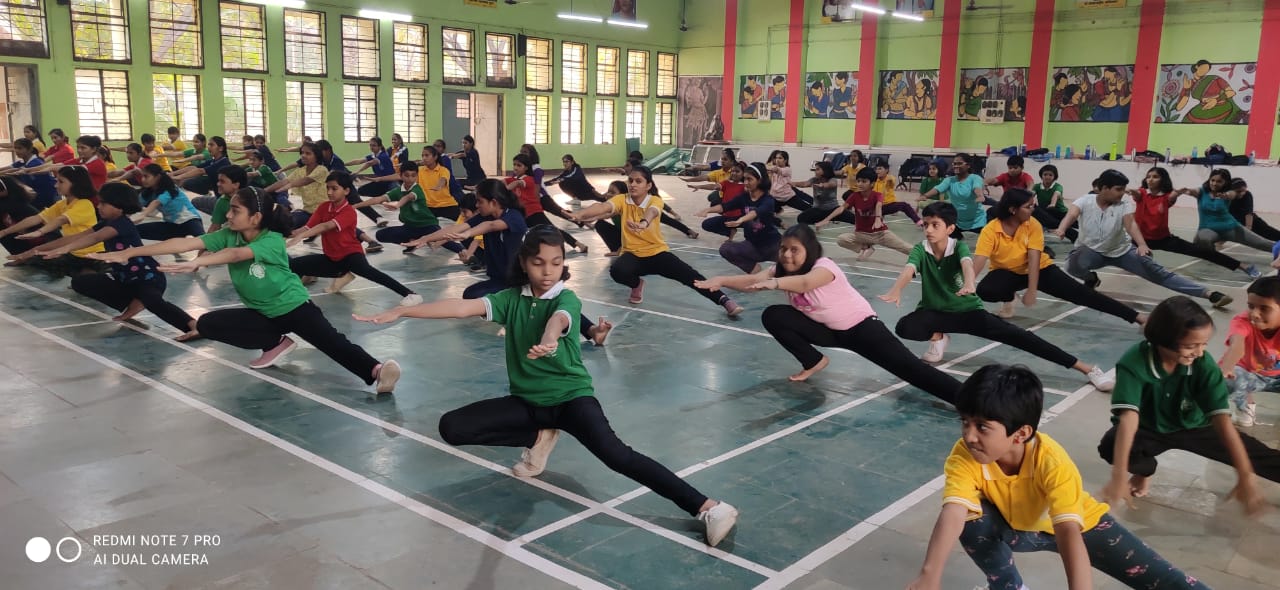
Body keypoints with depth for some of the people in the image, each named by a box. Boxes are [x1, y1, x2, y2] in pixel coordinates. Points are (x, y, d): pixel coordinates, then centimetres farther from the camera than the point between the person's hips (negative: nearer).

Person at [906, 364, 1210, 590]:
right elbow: (952, 513, -45)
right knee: (971, 515, -29)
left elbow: (1069, 532, -45)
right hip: (1016, 528, 2)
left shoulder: (1053, 462, -37)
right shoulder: (964, 457, -32)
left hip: (1080, 523, -2)